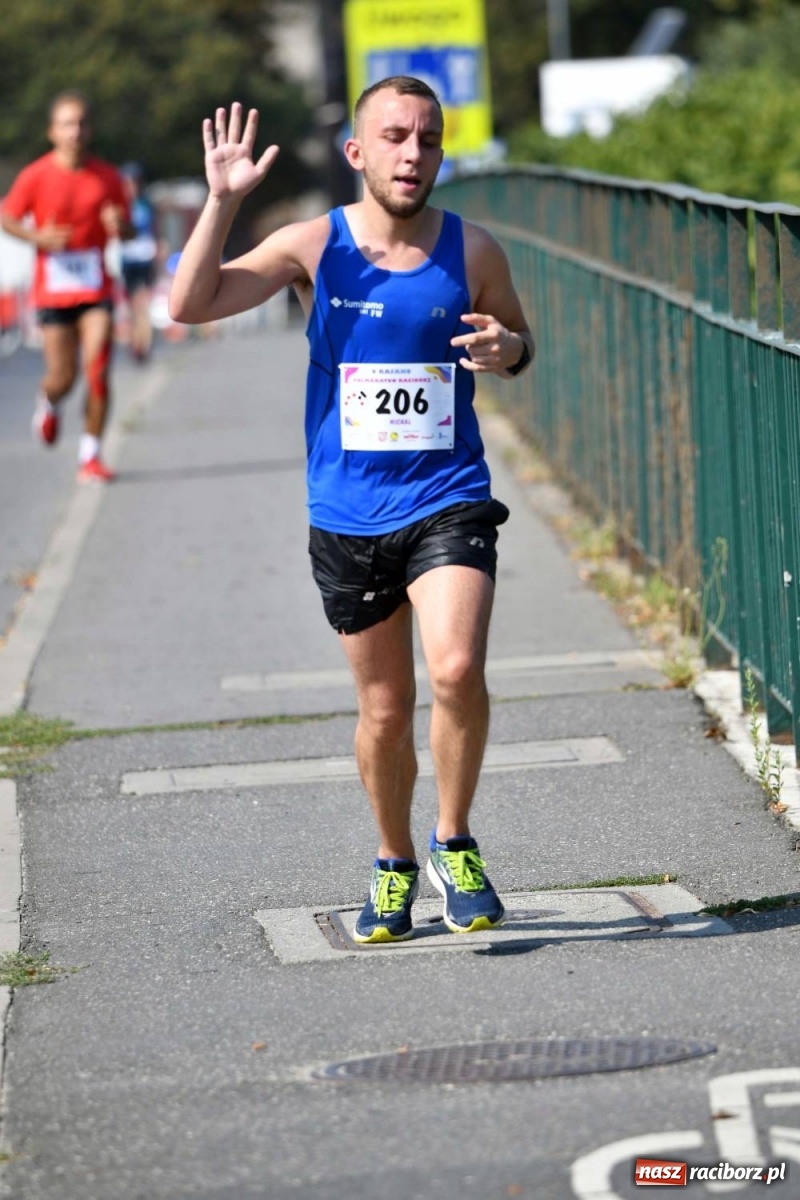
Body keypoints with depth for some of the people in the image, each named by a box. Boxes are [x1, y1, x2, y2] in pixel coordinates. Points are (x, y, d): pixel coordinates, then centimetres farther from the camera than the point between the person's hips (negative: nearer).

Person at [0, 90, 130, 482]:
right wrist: (38, 237, -14)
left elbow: (126, 230, 11)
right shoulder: (35, 177, -4)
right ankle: (47, 404, 37)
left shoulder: (107, 177, 2)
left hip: (96, 290, 1)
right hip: (53, 291, -1)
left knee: (98, 372, -13)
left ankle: (90, 454, -2)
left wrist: (119, 225, -14)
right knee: (62, 378, -1)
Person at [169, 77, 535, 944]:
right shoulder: (315, 246, -4)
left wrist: (507, 349, -9)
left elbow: (517, 338, 15)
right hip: (348, 516, 1)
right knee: (384, 708, 10)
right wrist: (223, 202, -21)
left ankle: (453, 846, 1)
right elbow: (191, 305, -10)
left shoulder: (471, 250, -1)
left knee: (458, 671, -22)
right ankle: (394, 868, 32)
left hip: (448, 503, -1)